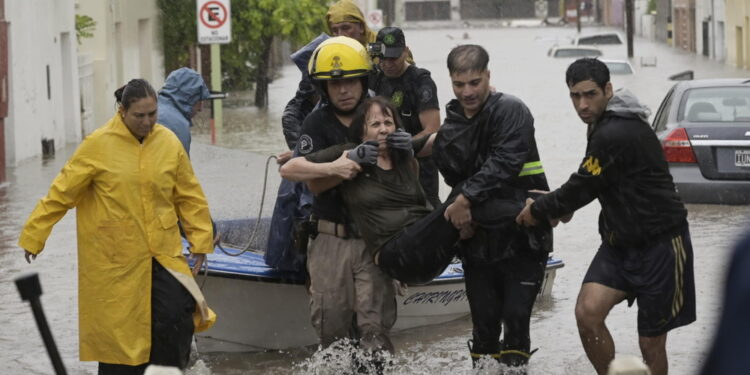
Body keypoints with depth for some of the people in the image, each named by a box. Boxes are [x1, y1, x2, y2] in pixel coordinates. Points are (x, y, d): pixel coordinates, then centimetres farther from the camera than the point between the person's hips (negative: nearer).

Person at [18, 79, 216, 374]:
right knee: (118, 328, 4)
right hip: (114, 260, -2)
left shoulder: (169, 143, 0)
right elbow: (61, 193, -4)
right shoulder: (98, 145, -10)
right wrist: (33, 236, -1)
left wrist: (200, 241, 8)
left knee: (177, 318, -9)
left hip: (162, 254, 2)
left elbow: (189, 196, 9)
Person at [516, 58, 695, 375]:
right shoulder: (605, 125, 7)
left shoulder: (616, 134, -23)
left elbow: (583, 187, -15)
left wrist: (538, 210, 0)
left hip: (659, 244, -8)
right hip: (619, 242, 8)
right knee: (587, 313, -10)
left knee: (651, 342, 1)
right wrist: (558, 205, 7)